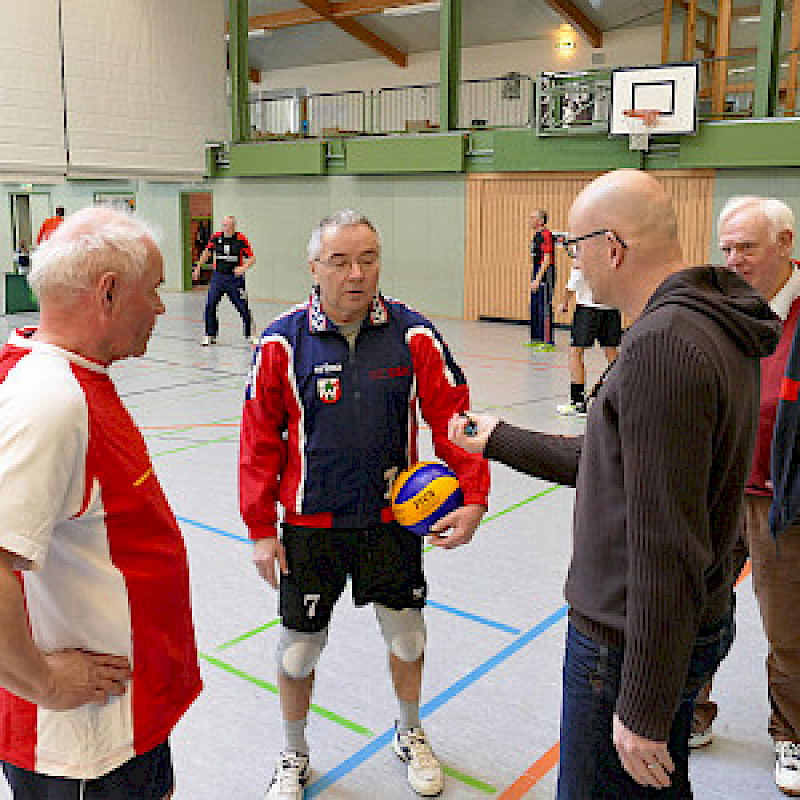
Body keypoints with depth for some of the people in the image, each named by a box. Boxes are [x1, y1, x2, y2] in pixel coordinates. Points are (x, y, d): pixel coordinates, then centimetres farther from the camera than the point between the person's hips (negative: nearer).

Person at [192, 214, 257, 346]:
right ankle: (210, 335, 9)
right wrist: (198, 268, 21)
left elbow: (252, 258, -4)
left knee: (243, 308, -1)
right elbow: (207, 252, 19)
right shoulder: (216, 237, 2)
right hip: (218, 276, 3)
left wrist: (244, 267, -22)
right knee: (210, 306, -4)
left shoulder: (241, 239, -7)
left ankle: (250, 335, 15)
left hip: (235, 278, -2)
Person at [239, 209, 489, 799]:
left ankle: (411, 735, 46)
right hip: (310, 525, -1)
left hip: (394, 517, 2)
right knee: (299, 645, 11)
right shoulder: (283, 341, -10)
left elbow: (452, 418, -3)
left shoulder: (413, 334, -7)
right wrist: (261, 530, -3)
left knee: (407, 632, 17)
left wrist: (473, 497, -13)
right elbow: (261, 441, -5)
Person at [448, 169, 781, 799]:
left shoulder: (663, 344, -26)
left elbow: (668, 547, -28)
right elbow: (609, 464, 14)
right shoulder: (710, 329, 7)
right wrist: (498, 440, 22)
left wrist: (644, 708, -22)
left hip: (635, 646, -9)